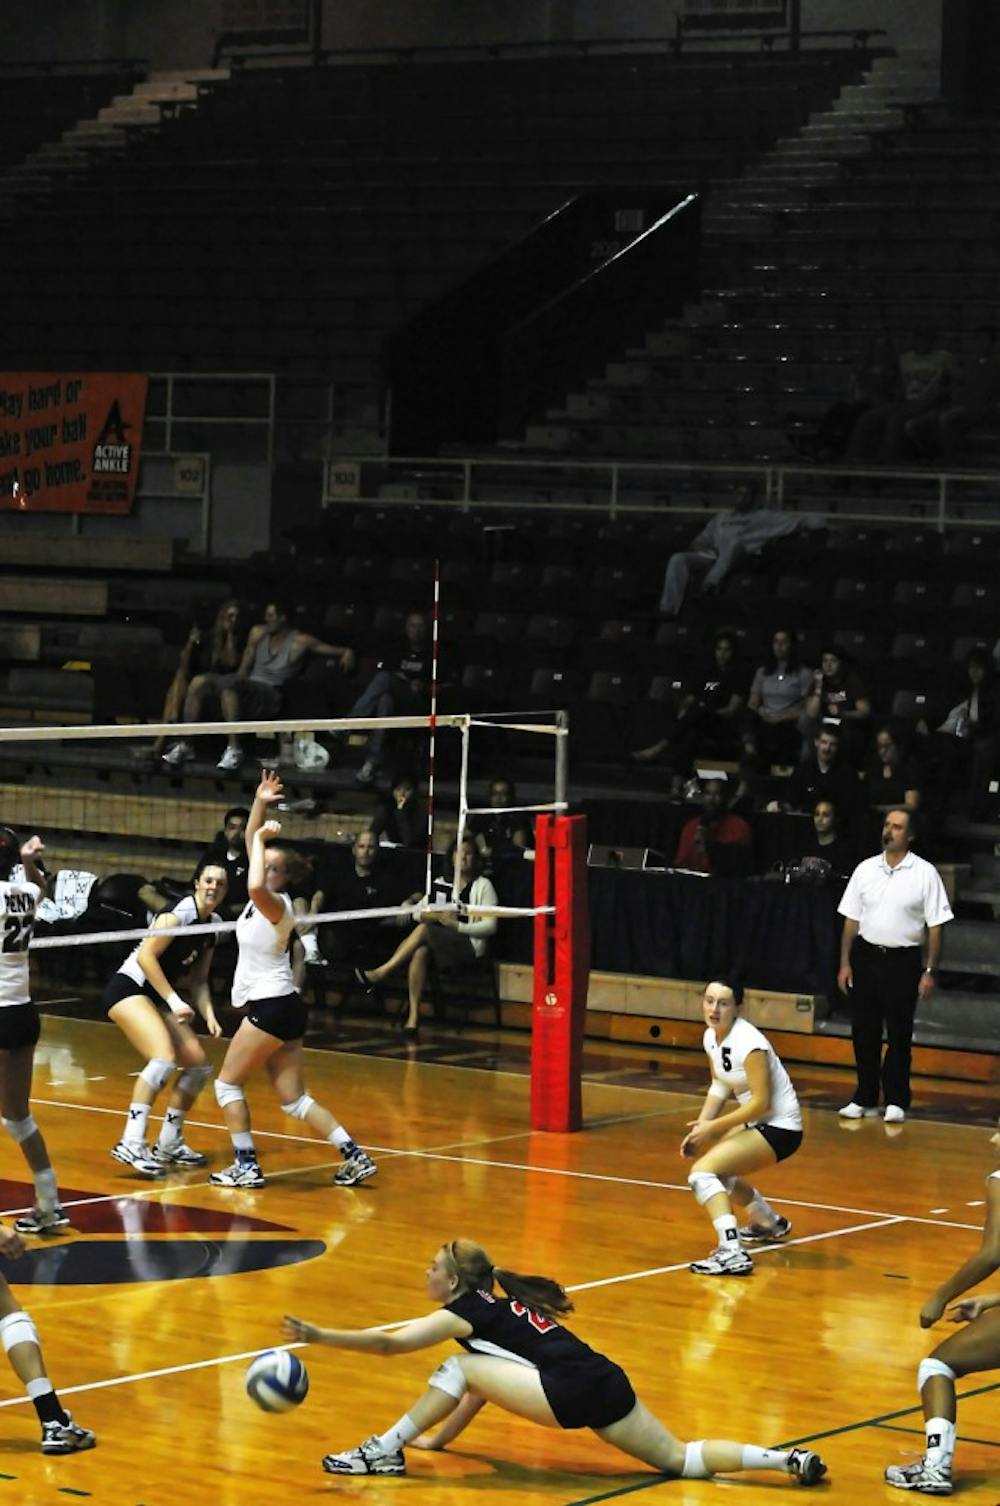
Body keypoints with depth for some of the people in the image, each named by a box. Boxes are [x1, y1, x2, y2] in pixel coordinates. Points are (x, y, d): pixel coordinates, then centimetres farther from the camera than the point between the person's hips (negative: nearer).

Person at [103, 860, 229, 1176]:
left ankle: (168, 1144, 16)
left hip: (158, 997, 9)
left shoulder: (213, 924, 10)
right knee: (165, 1056, -28)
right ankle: (132, 1144, -31)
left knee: (199, 1064, 4)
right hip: (129, 987, -9)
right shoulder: (181, 912, -15)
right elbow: (146, 956, -22)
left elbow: (199, 980, 16)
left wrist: (209, 1014, 1)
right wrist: (174, 1001, -24)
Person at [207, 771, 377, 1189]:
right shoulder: (264, 899, 9)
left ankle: (247, 1166, 2)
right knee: (293, 1098, 7)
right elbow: (251, 840, 14)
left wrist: (261, 839, -26)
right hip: (272, 1005, 9)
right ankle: (354, 1157, 3)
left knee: (227, 1083, 0)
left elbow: (255, 885, -38)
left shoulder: (276, 904, -14)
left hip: (271, 1007, -9)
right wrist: (259, 802, 4)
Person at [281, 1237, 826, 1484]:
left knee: (458, 1367, 0)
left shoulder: (465, 1312, 2)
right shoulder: (498, 1305, 26)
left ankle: (385, 1451, 0)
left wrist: (318, 1336, -4)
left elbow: (388, 1343, -5)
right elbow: (488, 1384, 33)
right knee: (681, 1460, 12)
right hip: (606, 1385, 9)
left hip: (569, 1392, -9)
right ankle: (787, 1459, 0)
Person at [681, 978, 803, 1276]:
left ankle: (732, 1253, -35)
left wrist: (713, 1127, -22)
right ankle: (769, 1223, 50)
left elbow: (761, 1102, -26)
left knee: (702, 1171, -23)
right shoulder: (711, 1037, 1)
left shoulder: (748, 1042, -25)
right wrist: (701, 1126, -2)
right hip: (757, 1123, 10)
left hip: (779, 1128, -10)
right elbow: (719, 1086, 12)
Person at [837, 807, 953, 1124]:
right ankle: (865, 1099, 17)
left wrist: (930, 971, -7)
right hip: (866, 956, 3)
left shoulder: (925, 873, -4)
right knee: (864, 1032, 7)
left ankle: (896, 1101, 12)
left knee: (899, 1035, 3)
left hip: (903, 960, -3)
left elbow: (935, 926, -4)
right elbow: (851, 920, 9)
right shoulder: (865, 870, 4)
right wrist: (845, 963, 4)